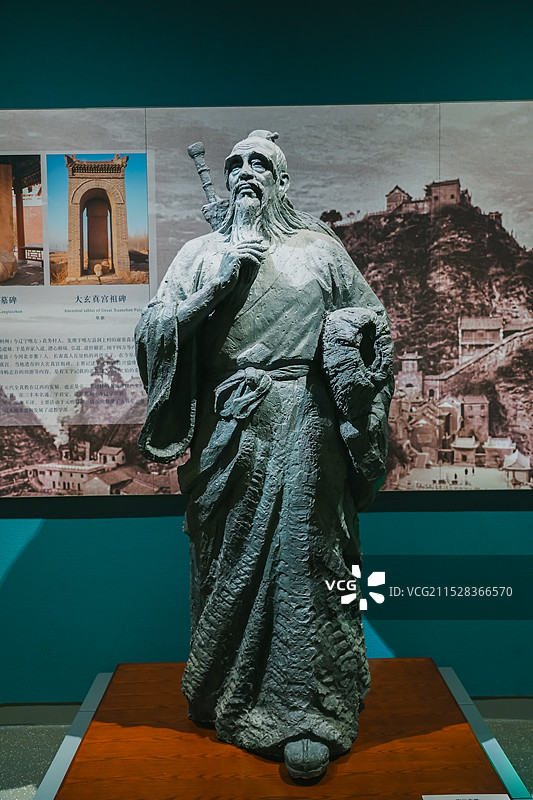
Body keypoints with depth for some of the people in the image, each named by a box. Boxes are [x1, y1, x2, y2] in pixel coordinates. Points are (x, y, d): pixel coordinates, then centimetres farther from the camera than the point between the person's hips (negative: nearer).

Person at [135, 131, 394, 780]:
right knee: (230, 560, 10)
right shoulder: (201, 254, 13)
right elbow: (151, 330, 2)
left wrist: (348, 325, -6)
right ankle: (228, 698, 31)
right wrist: (217, 283, -8)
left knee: (305, 558, 0)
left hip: (305, 429, -1)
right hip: (228, 431, 2)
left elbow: (377, 321, 15)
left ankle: (309, 715, 14)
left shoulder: (318, 248, 11)